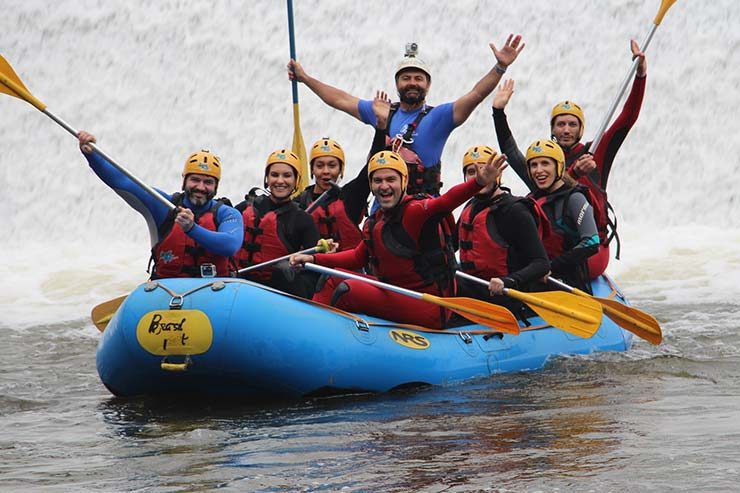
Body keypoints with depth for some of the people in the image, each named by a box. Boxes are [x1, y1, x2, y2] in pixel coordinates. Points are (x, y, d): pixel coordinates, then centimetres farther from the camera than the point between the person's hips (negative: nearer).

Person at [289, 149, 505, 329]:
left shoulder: (415, 211, -17)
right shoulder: (374, 223, 10)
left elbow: (446, 201, -36)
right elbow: (358, 257, 23)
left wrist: (479, 183, -55)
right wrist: (315, 259, 15)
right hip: (395, 293, 9)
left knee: (347, 291, -18)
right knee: (333, 278, 13)